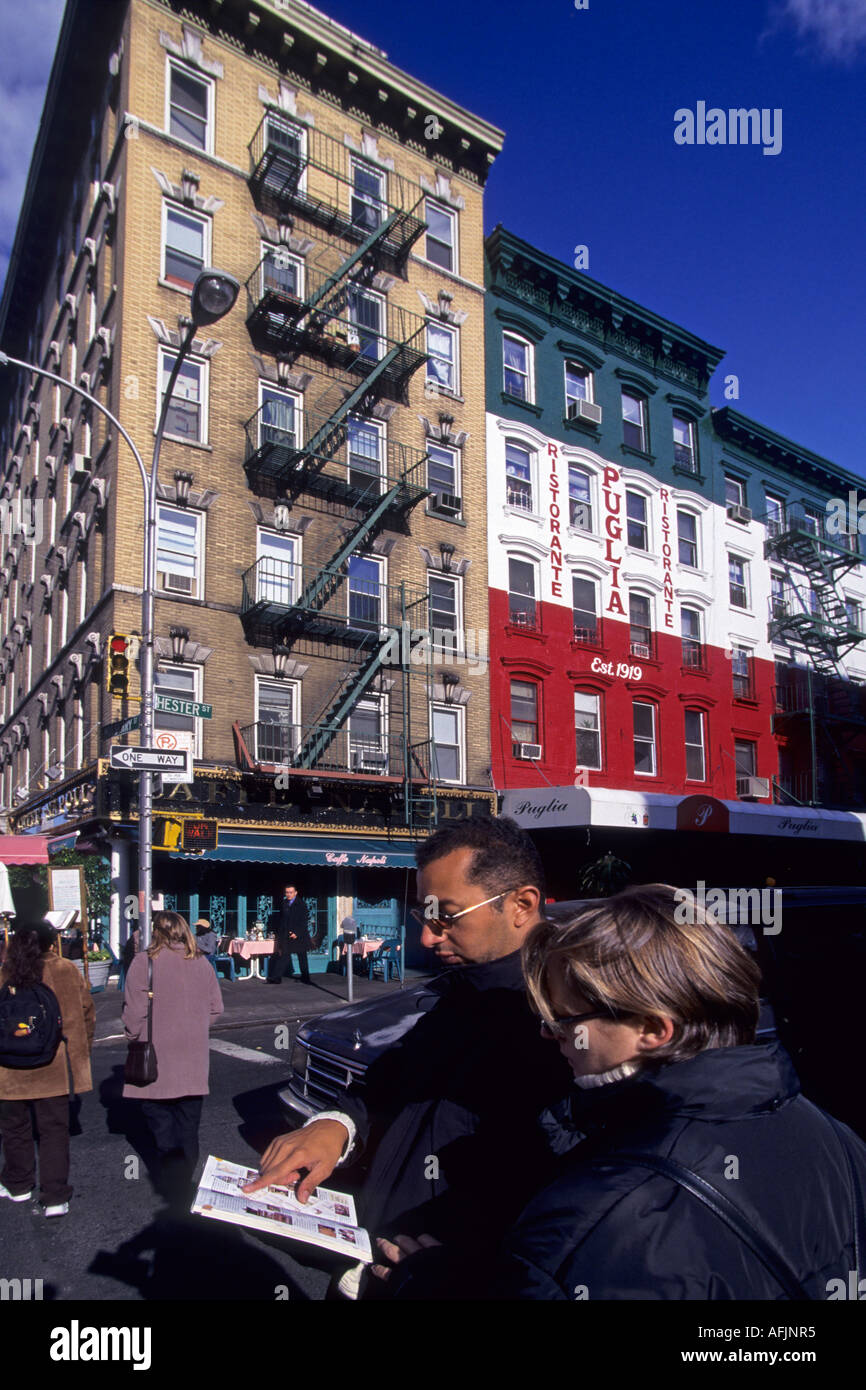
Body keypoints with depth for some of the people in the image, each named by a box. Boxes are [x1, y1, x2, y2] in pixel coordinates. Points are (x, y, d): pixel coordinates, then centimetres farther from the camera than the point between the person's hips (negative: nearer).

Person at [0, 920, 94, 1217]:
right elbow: (85, 1008, 1)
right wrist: (82, 1048, 15)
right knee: (54, 1129, 7)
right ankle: (55, 1197, 7)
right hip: (53, 1067, 0)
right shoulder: (66, 971, -7)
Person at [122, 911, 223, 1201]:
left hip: (156, 1058, -3)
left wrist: (134, 1037, 6)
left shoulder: (145, 961, -11)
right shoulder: (202, 963, 1)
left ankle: (171, 1184, 6)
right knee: (188, 1123, 14)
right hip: (194, 1058, 4)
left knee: (161, 1122, 8)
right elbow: (216, 1008, 7)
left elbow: (134, 1011, -12)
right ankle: (185, 1180, 18)